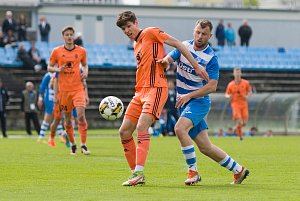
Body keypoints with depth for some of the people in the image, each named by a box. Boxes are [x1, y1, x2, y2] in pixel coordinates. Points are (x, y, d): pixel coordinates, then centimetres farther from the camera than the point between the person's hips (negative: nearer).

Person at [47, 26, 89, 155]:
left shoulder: (81, 51, 5)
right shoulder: (57, 51, 2)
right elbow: (49, 67, 9)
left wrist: (85, 71, -1)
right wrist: (58, 69, -12)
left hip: (78, 88, -1)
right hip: (64, 89, 1)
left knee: (81, 115, -16)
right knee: (68, 119, 6)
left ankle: (83, 145, -11)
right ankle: (73, 144, 22)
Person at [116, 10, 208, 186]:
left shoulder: (150, 33, -1)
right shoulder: (136, 46, 22)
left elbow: (177, 44, -6)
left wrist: (196, 66, -10)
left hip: (156, 88, -9)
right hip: (140, 92, 9)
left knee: (141, 127, -25)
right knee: (124, 132, 3)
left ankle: (139, 173, -29)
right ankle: (135, 173, 10)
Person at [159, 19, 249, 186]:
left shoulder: (211, 58, -12)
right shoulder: (184, 46, 5)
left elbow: (212, 86, -15)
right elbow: (169, 58, 2)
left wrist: (189, 95, -21)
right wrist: (165, 61, -23)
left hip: (199, 101, -6)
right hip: (183, 102, 6)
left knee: (180, 128, -31)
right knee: (205, 147, 6)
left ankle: (193, 171, -21)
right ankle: (239, 170, 21)